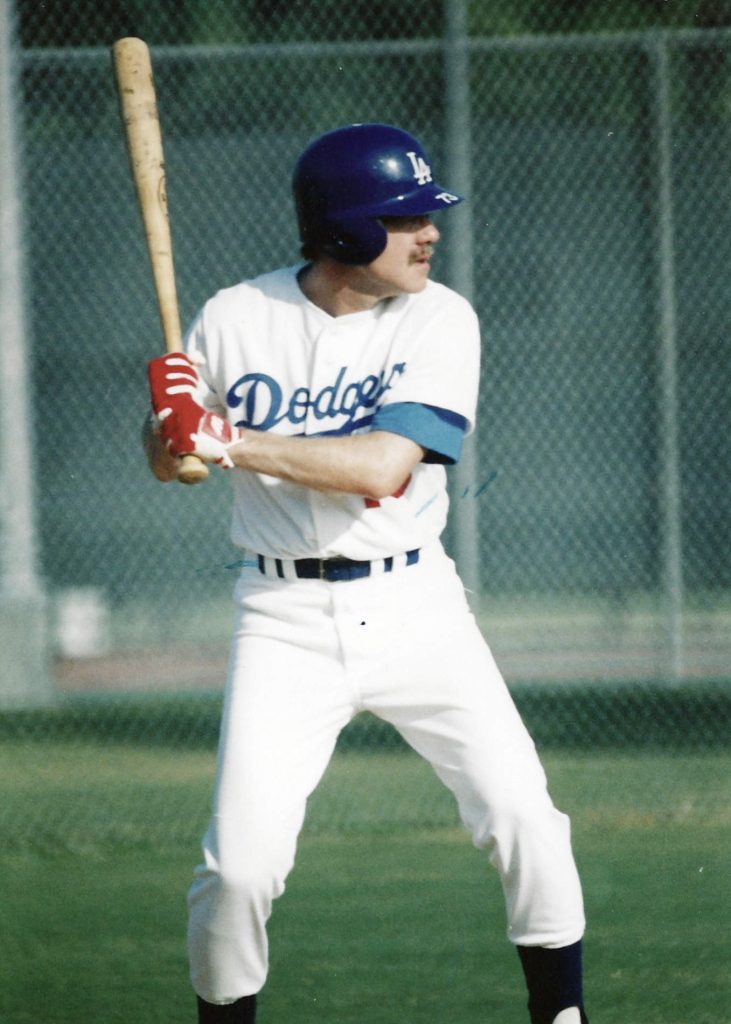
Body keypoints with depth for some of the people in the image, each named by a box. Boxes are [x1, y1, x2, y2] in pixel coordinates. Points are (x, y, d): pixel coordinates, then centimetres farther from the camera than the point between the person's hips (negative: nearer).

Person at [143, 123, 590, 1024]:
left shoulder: (439, 321, -7)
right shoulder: (236, 320, -4)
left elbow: (384, 467, -20)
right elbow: (166, 459, 7)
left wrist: (230, 441, -26)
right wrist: (169, 433, -17)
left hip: (412, 605, 1)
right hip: (286, 618, -1)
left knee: (522, 815, -6)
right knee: (240, 865, -9)